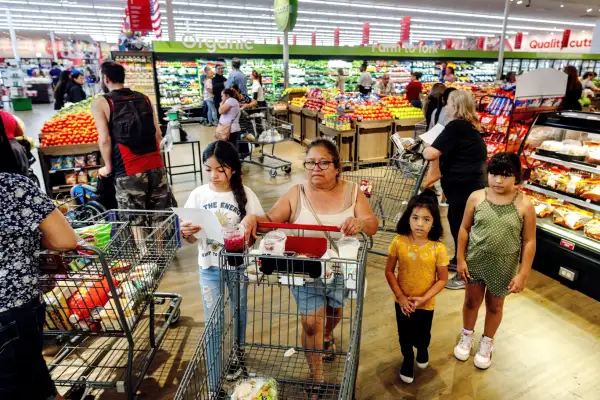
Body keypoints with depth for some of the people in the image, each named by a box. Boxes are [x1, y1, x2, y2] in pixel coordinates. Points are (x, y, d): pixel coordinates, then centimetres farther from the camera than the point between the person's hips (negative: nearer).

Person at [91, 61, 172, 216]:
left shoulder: (100, 103, -1)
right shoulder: (144, 98, 11)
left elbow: (105, 139, -8)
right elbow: (158, 133, 10)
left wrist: (108, 167, 4)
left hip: (128, 171, -4)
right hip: (156, 166, 4)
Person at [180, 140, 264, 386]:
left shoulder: (245, 194, -12)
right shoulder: (198, 195, -8)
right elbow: (192, 240, -1)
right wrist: (186, 233, -24)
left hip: (238, 264, 0)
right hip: (209, 267, 1)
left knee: (239, 313, 20)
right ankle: (214, 378, 24)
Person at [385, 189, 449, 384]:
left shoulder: (438, 248, -19)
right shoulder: (398, 242, -18)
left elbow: (442, 279, -11)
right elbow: (389, 271, -9)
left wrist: (424, 298, -19)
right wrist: (400, 296, -15)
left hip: (426, 303, 0)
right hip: (402, 301, 1)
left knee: (422, 335, 22)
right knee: (404, 335, 20)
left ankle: (422, 350, 58)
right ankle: (408, 359, 50)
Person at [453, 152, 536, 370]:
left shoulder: (524, 205, -14)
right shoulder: (476, 197, -11)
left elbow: (529, 242, -8)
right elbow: (465, 229, -2)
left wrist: (523, 274, -8)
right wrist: (461, 259, -2)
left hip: (504, 266, -1)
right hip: (475, 261, 1)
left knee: (495, 305, 19)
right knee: (472, 300, 19)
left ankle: (487, 343, 43)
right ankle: (467, 337, 44)